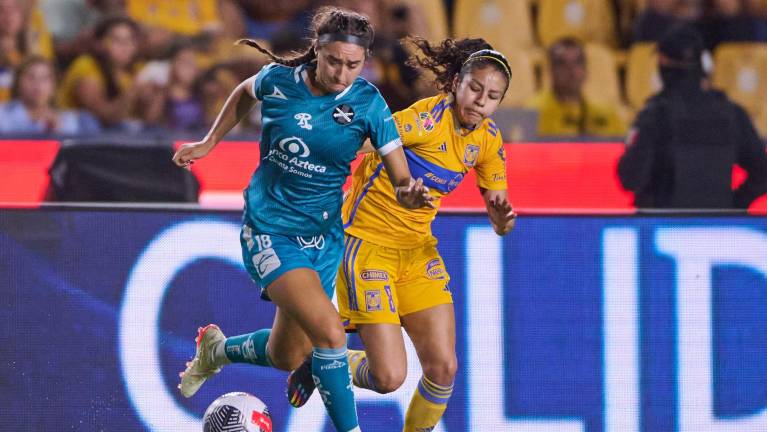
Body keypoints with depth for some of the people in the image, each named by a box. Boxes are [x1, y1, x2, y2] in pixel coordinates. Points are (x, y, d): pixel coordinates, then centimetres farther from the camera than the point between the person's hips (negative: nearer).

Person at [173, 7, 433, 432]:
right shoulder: (278, 80, -11)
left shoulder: (368, 103, -11)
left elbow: (401, 182, -11)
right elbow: (245, 93, 15)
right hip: (269, 230, -3)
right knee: (330, 333, -23)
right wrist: (210, 141, 16)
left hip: (324, 236, 3)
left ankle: (217, 350, 45)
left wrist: (411, 193, -33)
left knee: (286, 358, 14)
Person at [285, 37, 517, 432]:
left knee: (443, 367, -4)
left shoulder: (488, 140, 0)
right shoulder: (426, 119, -21)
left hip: (418, 249, 6)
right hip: (368, 241, -6)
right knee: (389, 377, -11)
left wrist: (502, 218, -16)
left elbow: (499, 223, 6)